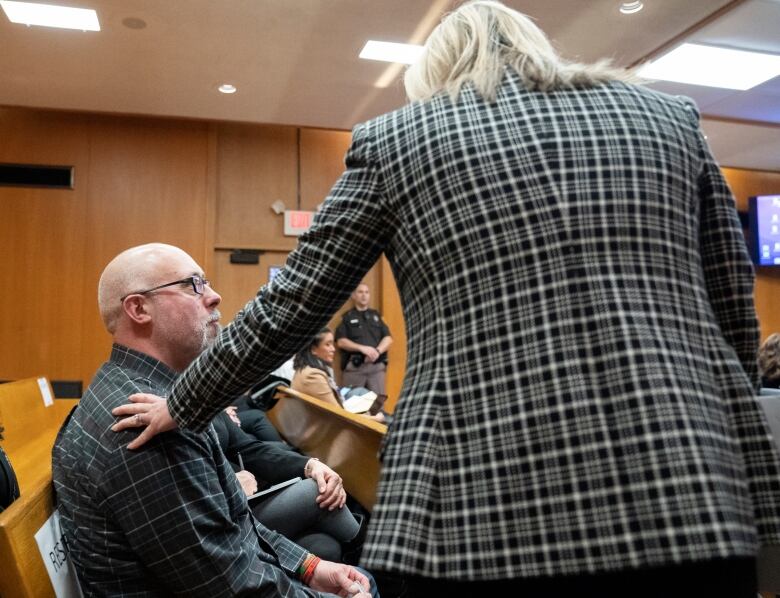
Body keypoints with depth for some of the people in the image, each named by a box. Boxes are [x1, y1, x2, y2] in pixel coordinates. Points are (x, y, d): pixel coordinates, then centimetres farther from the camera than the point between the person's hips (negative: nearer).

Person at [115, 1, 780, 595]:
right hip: (695, 496, 4)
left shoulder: (393, 140, 6)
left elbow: (285, 312, 8)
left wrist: (180, 408, 24)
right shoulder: (669, 116, 13)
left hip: (490, 508, -2)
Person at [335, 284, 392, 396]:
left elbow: (388, 339, 11)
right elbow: (341, 342, -1)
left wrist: (378, 351, -9)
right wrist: (362, 348, -15)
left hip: (377, 366, 3)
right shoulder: (347, 317, 10)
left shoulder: (376, 315, 19)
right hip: (354, 366, -2)